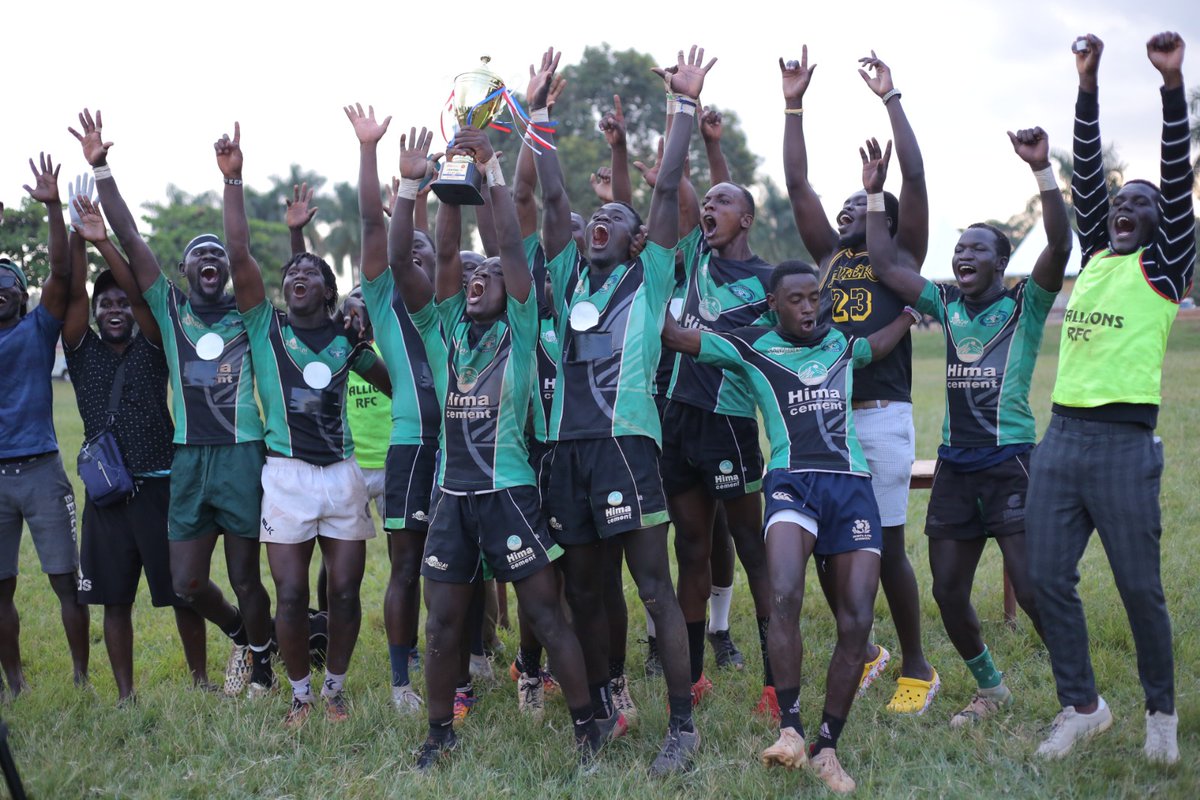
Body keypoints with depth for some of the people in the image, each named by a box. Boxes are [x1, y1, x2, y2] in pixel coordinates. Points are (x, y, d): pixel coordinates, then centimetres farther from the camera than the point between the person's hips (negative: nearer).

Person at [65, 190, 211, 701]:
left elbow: (145, 292, -11)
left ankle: (200, 679, 18)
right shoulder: (82, 352, 9)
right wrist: (78, 236, -15)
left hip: (160, 486, -2)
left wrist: (104, 242, -21)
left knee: (183, 592, 3)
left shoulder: (152, 348, 4)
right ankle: (125, 694, 16)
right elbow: (74, 294, -4)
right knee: (115, 600, 6)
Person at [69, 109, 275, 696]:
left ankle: (261, 662, 27)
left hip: (243, 456, -2)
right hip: (189, 458, 2)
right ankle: (240, 636, 32)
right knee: (186, 582, 3)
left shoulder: (248, 313, 8)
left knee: (245, 577, 4)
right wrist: (99, 169, -5)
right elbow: (130, 240, 1)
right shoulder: (169, 310, 6)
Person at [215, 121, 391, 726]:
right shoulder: (265, 328, 2)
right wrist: (232, 180, -15)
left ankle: (336, 686, 23)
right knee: (291, 597, -1)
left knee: (345, 591, 4)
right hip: (287, 473, -2)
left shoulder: (346, 340, 9)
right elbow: (239, 256, -9)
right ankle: (300, 691, 18)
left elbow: (395, 383, 20)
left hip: (342, 472, 2)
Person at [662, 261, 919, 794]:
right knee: (784, 596, -30)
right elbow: (675, 336, 8)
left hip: (852, 484, 3)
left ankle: (827, 748, 6)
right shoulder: (751, 347, 10)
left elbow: (882, 344, 41)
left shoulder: (840, 343, 20)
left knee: (857, 621, -6)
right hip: (792, 482, -3)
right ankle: (790, 729, -21)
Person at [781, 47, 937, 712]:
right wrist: (794, 105, 10)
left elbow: (915, 178, -5)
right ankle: (863, 652, 24)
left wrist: (890, 98, -4)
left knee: (886, 547, -2)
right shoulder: (830, 256, 16)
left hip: (882, 416, -5)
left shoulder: (901, 256, 6)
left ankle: (916, 669, 12)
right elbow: (798, 186, 13)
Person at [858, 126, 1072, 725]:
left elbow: (1060, 246, -18)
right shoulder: (946, 305, 13)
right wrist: (875, 193, 6)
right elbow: (883, 264, 9)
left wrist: (1042, 169, -25)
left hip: (1011, 463, -6)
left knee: (1035, 589, -11)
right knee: (948, 591, 8)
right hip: (954, 466, 6)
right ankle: (991, 688, 28)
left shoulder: (1026, 304, -1)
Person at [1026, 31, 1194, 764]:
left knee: (1140, 588, 1)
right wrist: (1088, 86, 7)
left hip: (1125, 442, -5)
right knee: (1050, 579, 3)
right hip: (1060, 436, 5)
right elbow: (1086, 176, 13)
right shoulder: (1095, 257, 16)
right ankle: (1083, 707, 15)